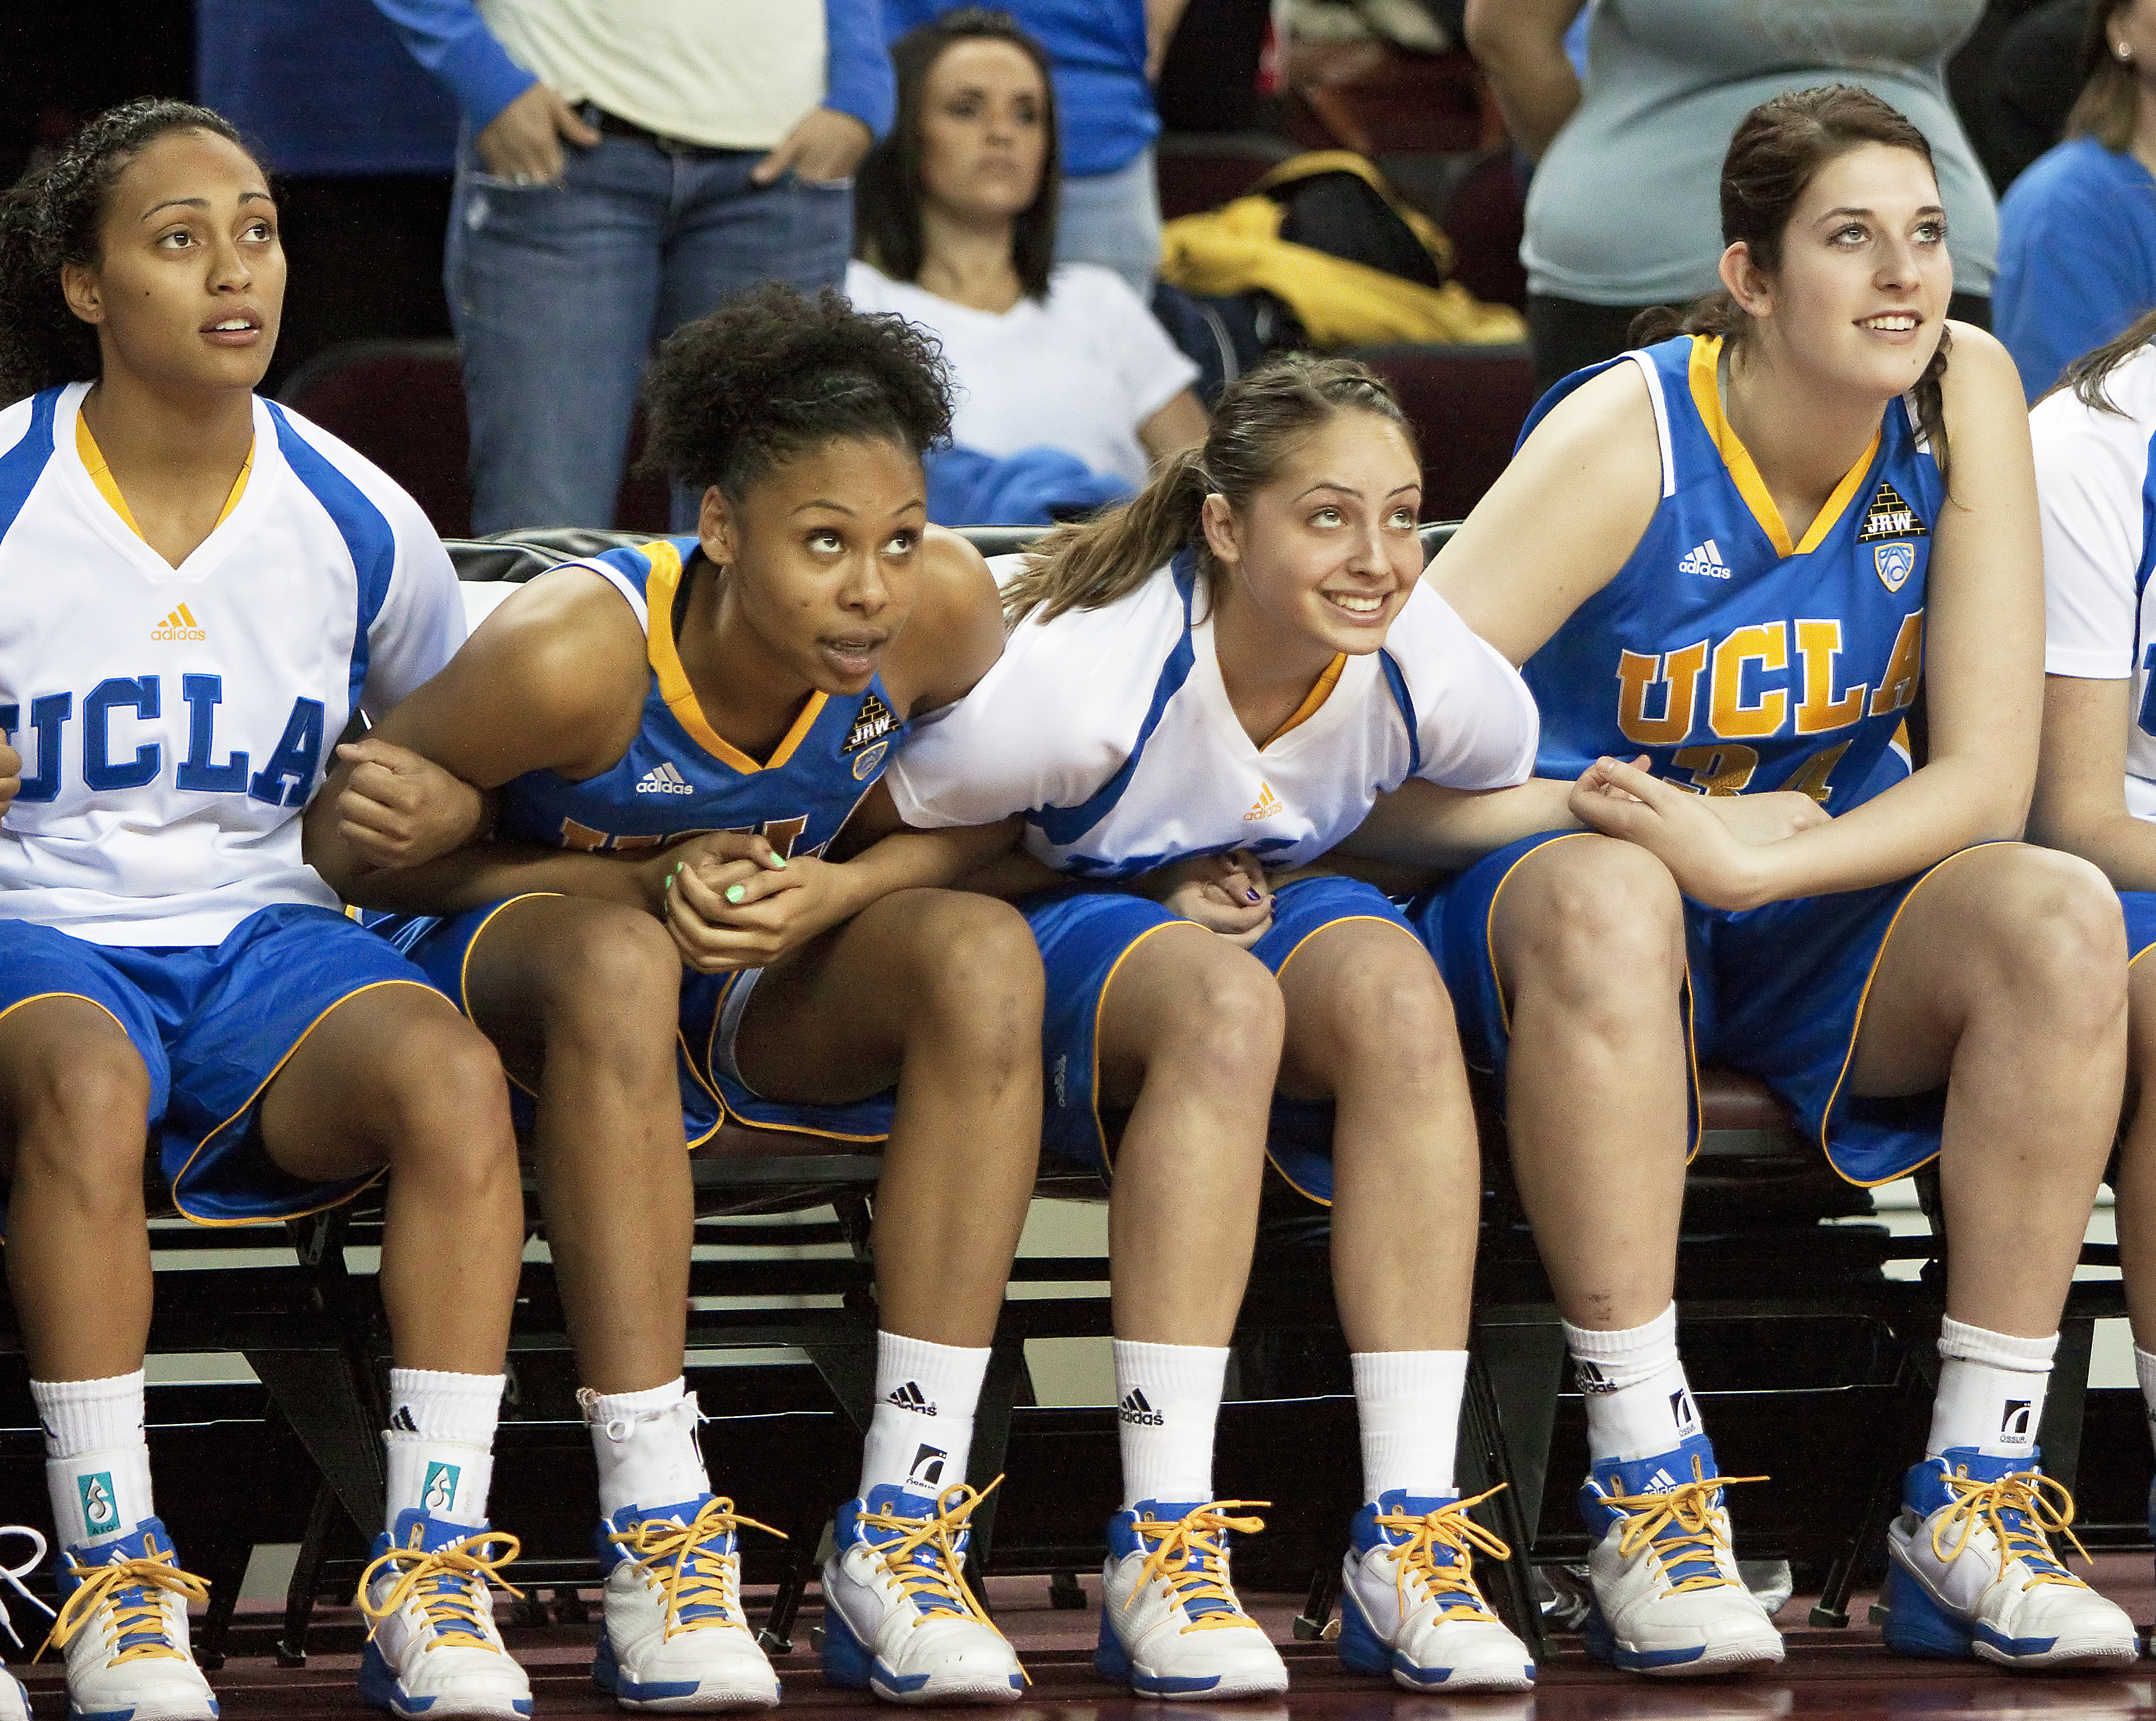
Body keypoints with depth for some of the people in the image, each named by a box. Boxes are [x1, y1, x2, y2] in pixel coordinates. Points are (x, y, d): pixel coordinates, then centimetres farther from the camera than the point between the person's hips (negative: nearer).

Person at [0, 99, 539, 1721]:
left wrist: (442, 807, -5)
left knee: (454, 1073, -31)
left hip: (263, 936, 3)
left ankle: (432, 1584, -26)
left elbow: (472, 756, 19)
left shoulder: (356, 519, 4)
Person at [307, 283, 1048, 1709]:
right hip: (515, 949, -4)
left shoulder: (947, 612, -20)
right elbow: (347, 845, -15)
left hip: (777, 984, 4)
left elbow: (989, 815, 0)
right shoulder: (576, 653, -29)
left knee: (987, 955, -27)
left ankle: (903, 1535, -28)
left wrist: (840, 892, -22)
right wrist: (646, 886, -25)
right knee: (619, 964, -38)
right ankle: (658, 1539, -36)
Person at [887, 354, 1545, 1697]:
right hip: (1073, 930, -4)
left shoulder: (1436, 673, -14)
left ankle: (1411, 1531, -33)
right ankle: (1162, 1540, -38)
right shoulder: (1083, 677, -26)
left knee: (1395, 983, -32)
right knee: (1223, 997, -38)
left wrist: (1280, 880, -7)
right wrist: (1162, 897, -18)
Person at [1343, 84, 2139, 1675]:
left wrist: (1753, 860, -27)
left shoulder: (1964, 395, -8)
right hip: (1581, 891, -3)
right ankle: (1649, 1497, -34)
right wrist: (1612, 815, -23)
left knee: (2063, 919, -27)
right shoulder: (1622, 441, -18)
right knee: (1604, 901, -39)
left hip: (1825, 918, 3)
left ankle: (1973, 1499, -23)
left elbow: (1988, 773, -12)